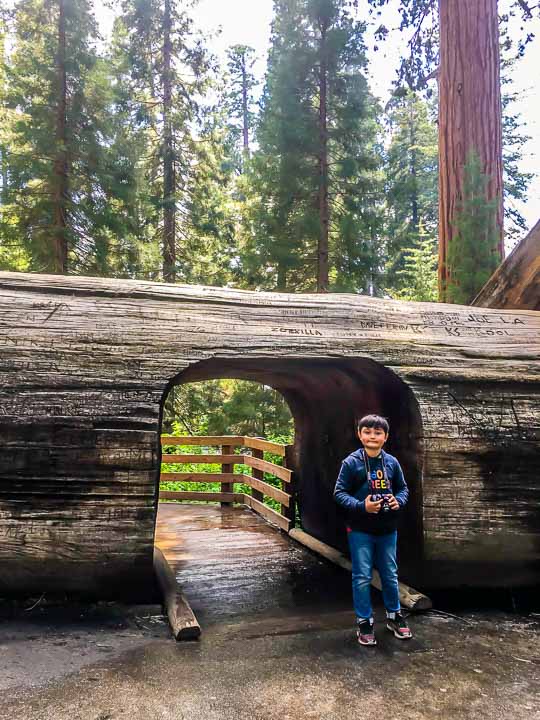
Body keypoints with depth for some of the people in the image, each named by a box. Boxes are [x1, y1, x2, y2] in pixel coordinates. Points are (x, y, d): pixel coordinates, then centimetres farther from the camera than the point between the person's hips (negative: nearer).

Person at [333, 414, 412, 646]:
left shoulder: (392, 462, 0)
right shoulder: (351, 462, -10)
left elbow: (403, 488, 11)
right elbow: (339, 492, -9)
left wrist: (398, 501, -10)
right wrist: (361, 506, -22)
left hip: (387, 529, 3)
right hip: (360, 529, -3)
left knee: (390, 575, 17)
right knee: (362, 577, 5)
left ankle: (394, 616, 37)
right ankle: (364, 622, 21)